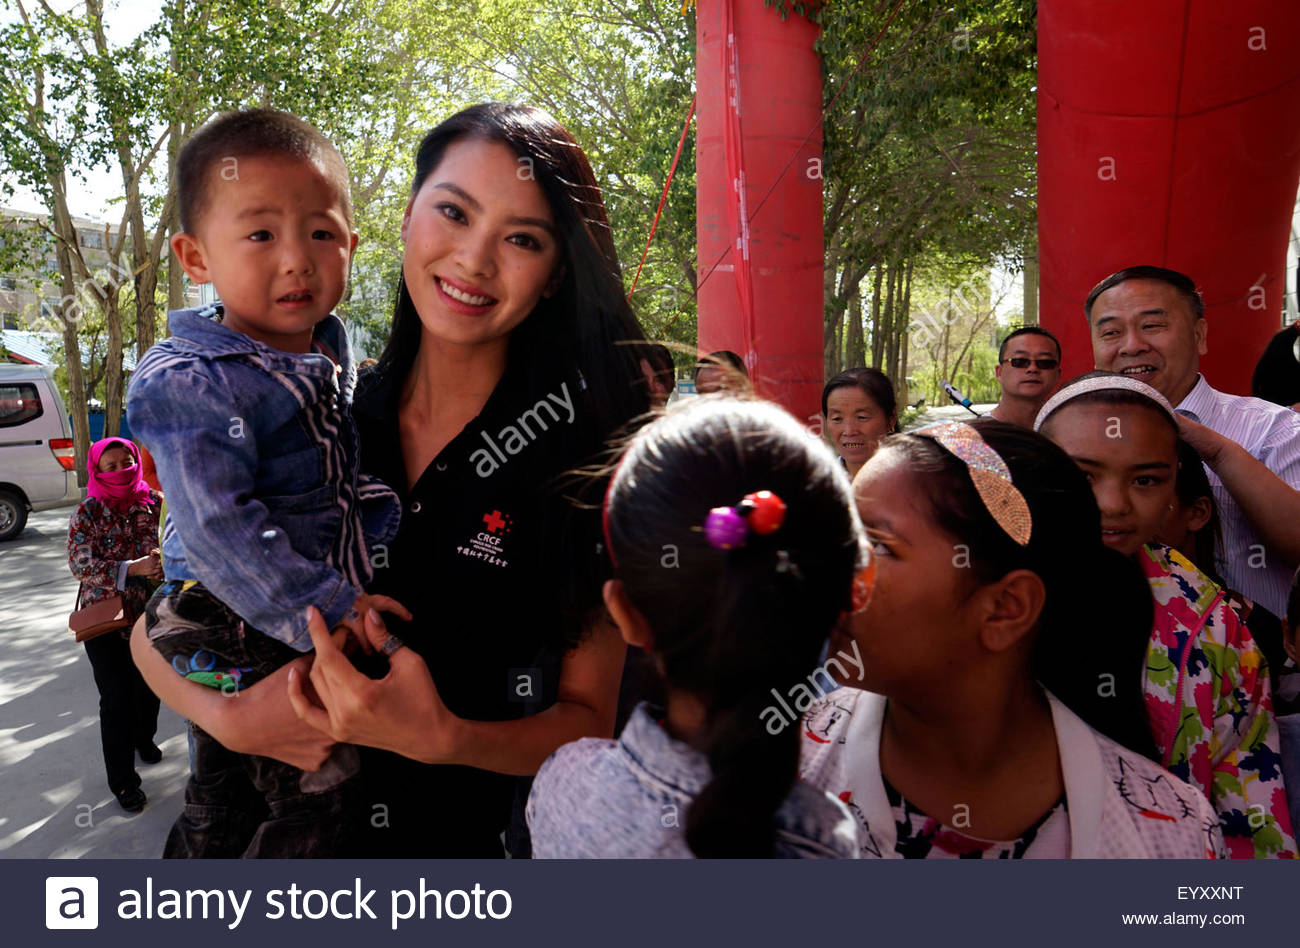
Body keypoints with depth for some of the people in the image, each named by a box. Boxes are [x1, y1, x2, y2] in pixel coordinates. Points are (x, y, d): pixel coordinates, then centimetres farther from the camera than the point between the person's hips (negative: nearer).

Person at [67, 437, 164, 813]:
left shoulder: (153, 502, -2)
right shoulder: (88, 512, -10)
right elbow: (79, 564, -19)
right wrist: (132, 568, -31)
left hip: (148, 611, 3)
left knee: (149, 684, 17)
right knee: (116, 697, 1)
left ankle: (144, 737, 49)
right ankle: (122, 780, 16)